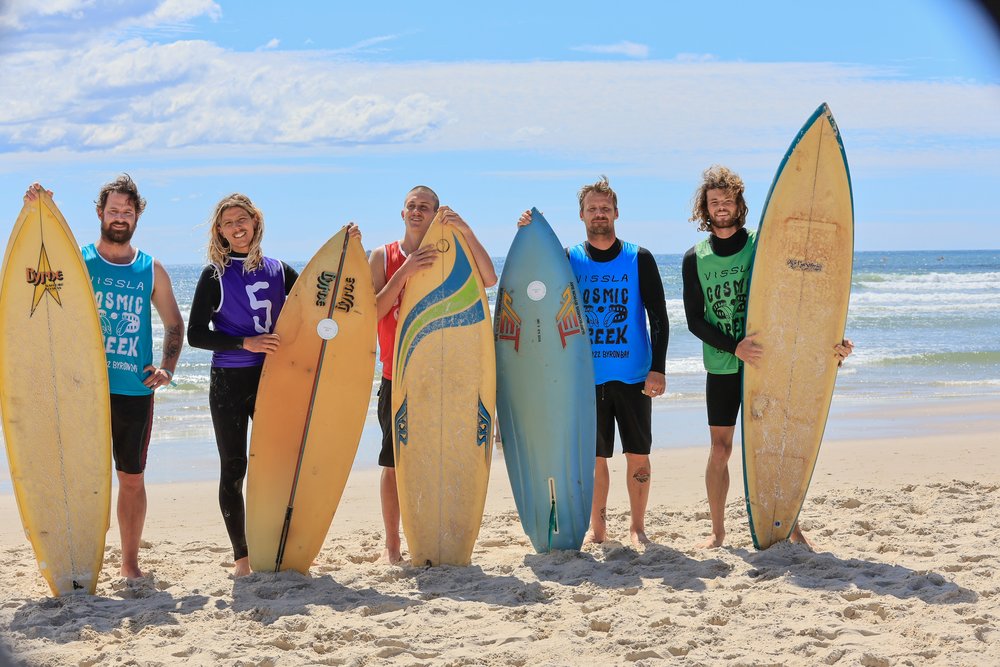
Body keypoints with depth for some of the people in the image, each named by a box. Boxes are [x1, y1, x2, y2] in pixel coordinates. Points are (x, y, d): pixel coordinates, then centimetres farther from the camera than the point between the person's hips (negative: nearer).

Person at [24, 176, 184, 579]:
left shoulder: (151, 271, 8)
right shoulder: (76, 260, 3)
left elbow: (174, 325, 13)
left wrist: (167, 368, -3)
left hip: (135, 391, 2)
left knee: (132, 478, 8)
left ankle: (130, 562, 18)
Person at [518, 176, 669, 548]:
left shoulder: (639, 259, 0)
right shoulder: (568, 259, 4)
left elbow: (658, 317, -1)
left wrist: (658, 369, -10)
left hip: (633, 376, -1)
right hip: (588, 376, 1)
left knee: (638, 454, 3)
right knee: (594, 457, 5)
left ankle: (637, 528, 15)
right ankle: (597, 529, 17)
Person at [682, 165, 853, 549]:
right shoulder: (695, 259, 3)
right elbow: (694, 320, -1)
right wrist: (734, 347, -17)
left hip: (766, 361, -1)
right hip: (722, 368, 1)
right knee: (720, 449, 2)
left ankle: (792, 530, 9)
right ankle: (718, 530, 14)